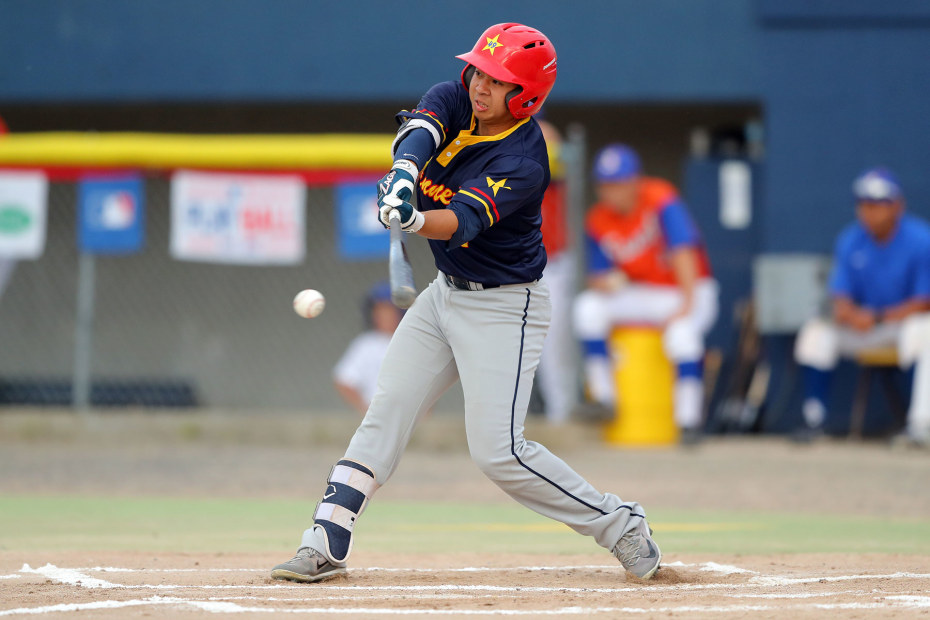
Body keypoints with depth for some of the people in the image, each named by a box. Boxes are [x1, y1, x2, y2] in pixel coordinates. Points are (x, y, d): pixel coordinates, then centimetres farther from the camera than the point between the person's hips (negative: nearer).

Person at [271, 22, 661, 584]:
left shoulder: (522, 161, -24)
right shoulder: (454, 101, -5)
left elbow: (463, 223, -37)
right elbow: (419, 130, -26)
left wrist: (414, 220, -59)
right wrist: (404, 174, -49)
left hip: (504, 307, -7)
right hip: (446, 291, 7)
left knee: (498, 450, -13)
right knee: (385, 412, 1)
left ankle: (618, 524, 0)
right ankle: (326, 545, 2)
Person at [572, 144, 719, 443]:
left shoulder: (661, 201, -20)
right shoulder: (598, 222, -2)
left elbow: (683, 249, -28)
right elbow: (597, 278, 2)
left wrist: (687, 304, -37)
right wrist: (605, 282, -24)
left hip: (691, 292, -5)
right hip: (642, 298, 5)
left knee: (681, 332, -36)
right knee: (588, 306, -16)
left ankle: (689, 421, -26)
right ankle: (604, 398, -12)